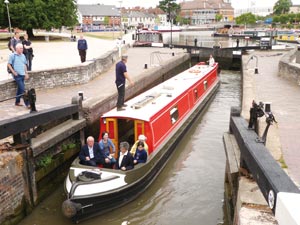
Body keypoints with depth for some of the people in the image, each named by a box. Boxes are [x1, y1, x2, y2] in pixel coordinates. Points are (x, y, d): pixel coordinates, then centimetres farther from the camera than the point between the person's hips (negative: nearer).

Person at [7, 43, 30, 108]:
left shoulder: (23, 56, 12)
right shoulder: (12, 55, -5)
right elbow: (9, 65, -4)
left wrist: (26, 73, 14)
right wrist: (14, 72, -10)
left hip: (22, 75, 6)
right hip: (17, 75, -6)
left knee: (19, 88, 12)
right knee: (23, 89, -11)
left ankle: (17, 102, 24)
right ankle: (27, 104, -9)